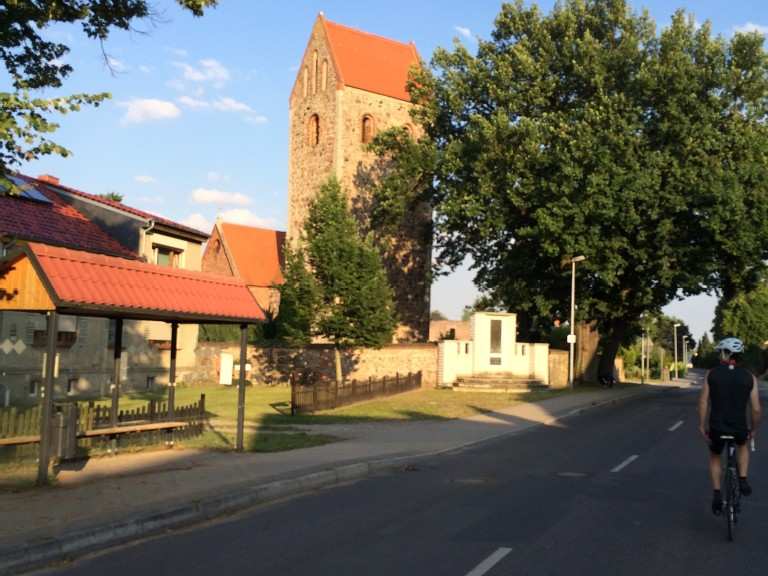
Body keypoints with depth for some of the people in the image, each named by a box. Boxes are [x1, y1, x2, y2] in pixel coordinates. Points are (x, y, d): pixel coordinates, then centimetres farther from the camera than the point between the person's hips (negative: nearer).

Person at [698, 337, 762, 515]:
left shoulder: (711, 374, -4)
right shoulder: (749, 377, -3)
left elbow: (703, 403, -5)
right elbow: (756, 409, -4)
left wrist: (702, 426, 6)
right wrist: (753, 430, 12)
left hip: (716, 428, 0)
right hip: (740, 429, 0)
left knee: (714, 457, 28)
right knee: (743, 446, 37)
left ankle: (717, 495, 17)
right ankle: (743, 481, 22)